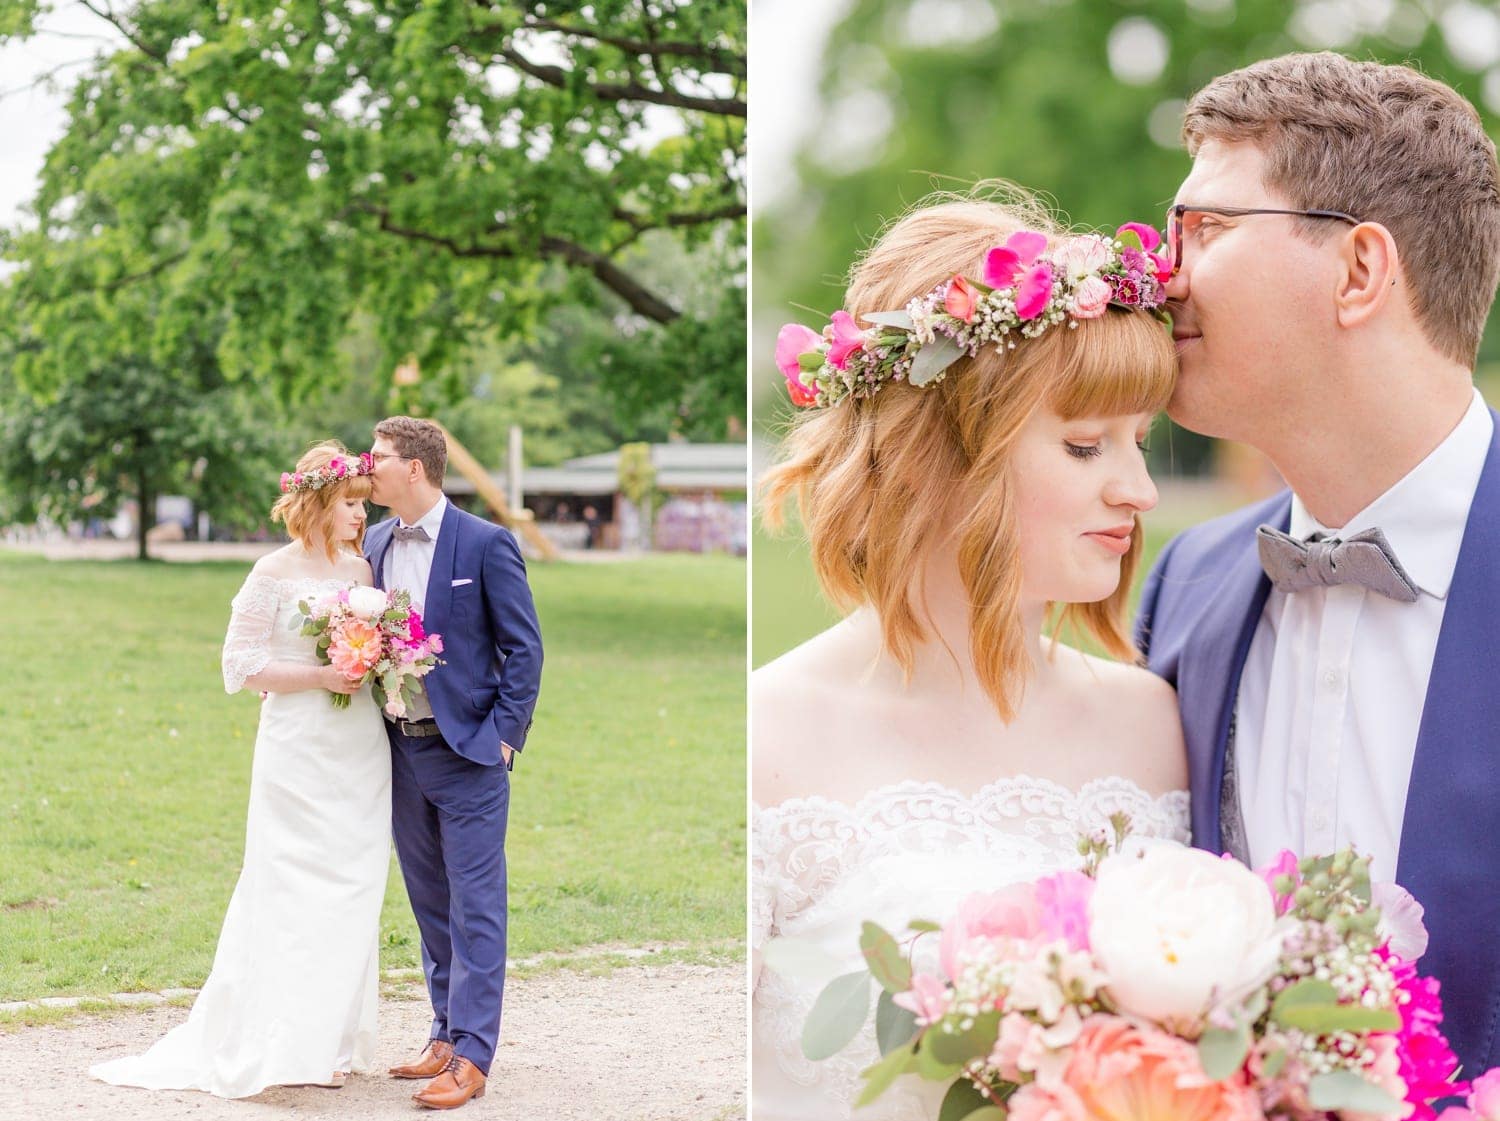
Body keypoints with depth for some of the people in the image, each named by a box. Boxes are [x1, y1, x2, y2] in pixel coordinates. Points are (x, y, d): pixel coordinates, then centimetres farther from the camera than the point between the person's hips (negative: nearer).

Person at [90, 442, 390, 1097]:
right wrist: (319, 677, -17)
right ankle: (287, 1046, -1)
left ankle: (333, 1037, 14)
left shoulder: (365, 570, 9)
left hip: (362, 754, 6)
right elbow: (240, 667, -7)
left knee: (353, 892, 6)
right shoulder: (275, 573, -6)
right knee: (297, 891, -6)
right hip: (299, 753, -5)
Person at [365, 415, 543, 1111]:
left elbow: (523, 646, -6)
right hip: (402, 749, 6)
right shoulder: (374, 545, 9)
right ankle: (448, 1035, 23)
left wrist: (503, 734, -10)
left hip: (468, 748, -6)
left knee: (475, 906, -3)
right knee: (430, 904, 13)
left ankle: (471, 1056, -2)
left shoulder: (485, 543, -8)